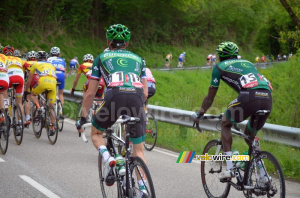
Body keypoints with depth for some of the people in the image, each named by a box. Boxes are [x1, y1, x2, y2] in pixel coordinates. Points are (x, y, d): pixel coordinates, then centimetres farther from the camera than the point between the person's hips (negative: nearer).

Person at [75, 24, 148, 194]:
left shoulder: (102, 58, 26)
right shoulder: (137, 59, 32)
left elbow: (90, 93, 23)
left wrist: (83, 118, 32)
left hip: (115, 97, -2)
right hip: (137, 98, 2)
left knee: (96, 133, 25)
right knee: (139, 150, 14)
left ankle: (108, 158, -4)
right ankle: (143, 188, 0)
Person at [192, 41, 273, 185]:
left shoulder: (220, 67, 21)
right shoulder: (247, 63, 36)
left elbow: (210, 97, 25)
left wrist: (199, 114, 41)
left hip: (249, 97, -5)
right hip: (268, 98, 5)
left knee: (225, 124, 21)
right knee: (250, 135, 27)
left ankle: (229, 168, 10)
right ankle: (263, 176, 22)